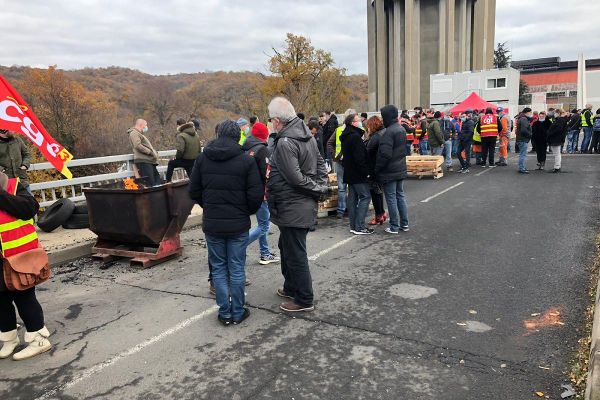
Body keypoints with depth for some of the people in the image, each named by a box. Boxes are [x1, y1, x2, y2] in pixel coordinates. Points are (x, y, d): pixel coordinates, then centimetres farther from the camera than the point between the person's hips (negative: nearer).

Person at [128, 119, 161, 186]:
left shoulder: (140, 134, 30)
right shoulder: (134, 133, -1)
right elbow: (138, 146, -16)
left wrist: (154, 153, 13)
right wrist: (150, 152, -14)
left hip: (149, 161, 10)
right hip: (143, 161, -10)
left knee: (159, 182, 3)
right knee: (151, 184, -18)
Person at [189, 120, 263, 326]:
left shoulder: (202, 158, 0)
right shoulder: (246, 160, -9)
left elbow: (194, 192, 4)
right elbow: (256, 195, -10)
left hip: (212, 224, 2)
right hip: (238, 224, -2)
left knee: (218, 268, 13)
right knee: (237, 269, 9)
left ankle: (225, 312, 19)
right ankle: (237, 312, 19)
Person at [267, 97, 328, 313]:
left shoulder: (284, 143, -22)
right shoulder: (307, 135, 8)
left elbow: (295, 178, -24)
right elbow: (320, 164, 12)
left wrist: (317, 189, -10)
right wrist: (321, 187, 5)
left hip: (292, 209, -10)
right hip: (305, 205, 10)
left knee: (295, 254, 3)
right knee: (286, 247, 24)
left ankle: (304, 300, 17)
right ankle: (291, 288, 39)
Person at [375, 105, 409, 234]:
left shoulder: (389, 132, -20)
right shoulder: (401, 129, 10)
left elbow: (384, 154, -24)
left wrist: (376, 169, -15)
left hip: (389, 171, -9)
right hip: (401, 169, 9)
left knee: (391, 199, 0)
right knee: (400, 196, 16)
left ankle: (394, 227, 6)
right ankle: (404, 224, 23)